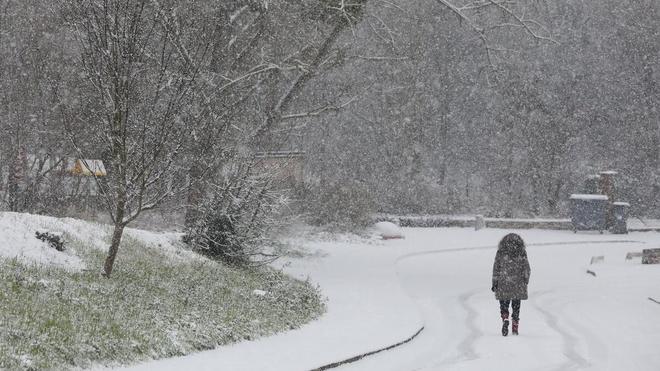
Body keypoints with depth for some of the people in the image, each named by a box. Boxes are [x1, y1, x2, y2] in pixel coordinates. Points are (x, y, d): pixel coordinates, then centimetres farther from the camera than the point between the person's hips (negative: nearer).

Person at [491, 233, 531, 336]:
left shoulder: (501, 252, -3)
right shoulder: (522, 253, -1)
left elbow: (496, 269, -2)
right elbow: (527, 270, 2)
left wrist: (495, 283, 3)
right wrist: (525, 282, 11)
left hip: (503, 285, -1)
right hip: (518, 285, 1)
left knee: (504, 305, 8)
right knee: (516, 306, 11)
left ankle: (505, 320, -18)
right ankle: (515, 327, 12)